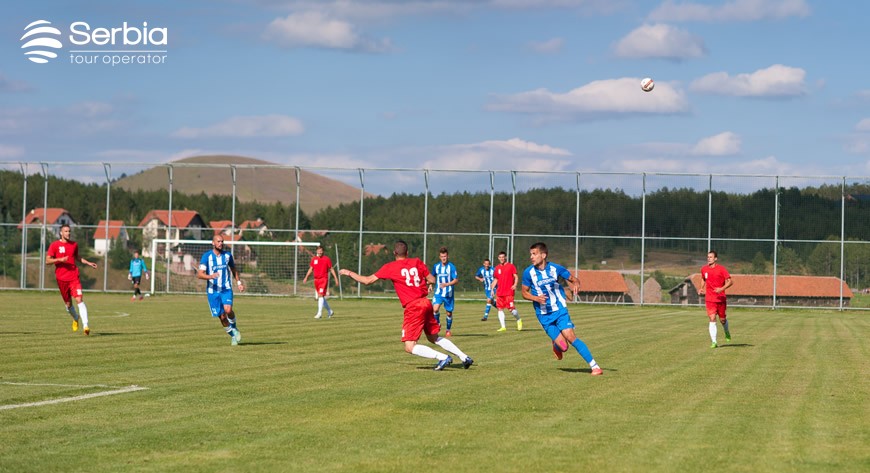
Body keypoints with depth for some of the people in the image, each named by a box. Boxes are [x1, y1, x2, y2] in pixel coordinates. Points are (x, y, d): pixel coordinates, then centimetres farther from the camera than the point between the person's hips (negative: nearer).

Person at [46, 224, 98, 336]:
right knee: (68, 303, 9)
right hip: (61, 279, -1)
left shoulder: (74, 244, 11)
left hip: (74, 277, 1)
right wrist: (60, 259, -18)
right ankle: (76, 318, 41)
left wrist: (88, 263, 19)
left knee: (79, 299, -16)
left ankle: (85, 325, -24)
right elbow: (47, 261, -4)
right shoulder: (54, 245, -1)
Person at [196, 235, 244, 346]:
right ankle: (232, 336, 22)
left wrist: (239, 282, 13)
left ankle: (234, 327, 4)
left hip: (226, 289, 1)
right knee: (222, 316, 1)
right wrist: (210, 276, -29)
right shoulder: (206, 256, -5)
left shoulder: (227, 255, 5)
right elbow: (199, 274, -11)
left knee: (228, 310, -24)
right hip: (212, 291, -1)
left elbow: (233, 269, 22)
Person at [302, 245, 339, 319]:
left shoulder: (326, 259, -2)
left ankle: (319, 313, -18)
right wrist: (306, 277, 3)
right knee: (321, 297, 10)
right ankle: (329, 311, 26)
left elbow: (331, 269, 3)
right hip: (316, 279, 5)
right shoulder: (314, 259, 10)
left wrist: (336, 278, 0)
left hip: (324, 279, -5)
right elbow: (311, 269, 14)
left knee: (320, 295, -17)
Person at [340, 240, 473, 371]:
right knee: (433, 337, 23)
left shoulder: (390, 267, 0)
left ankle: (443, 358, -18)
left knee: (410, 347, -5)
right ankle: (465, 357, 19)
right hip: (426, 302, 6)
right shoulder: (417, 262, 10)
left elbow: (367, 280, 1)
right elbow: (432, 280, 11)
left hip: (412, 307, -6)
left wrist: (349, 273, 15)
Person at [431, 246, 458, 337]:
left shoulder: (451, 267, -8)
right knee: (435, 309, -21)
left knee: (449, 313, 6)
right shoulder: (436, 266, 4)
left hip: (448, 294, -1)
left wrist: (447, 284, -23)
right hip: (438, 293, 1)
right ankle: (437, 323, 5)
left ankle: (448, 330, 26)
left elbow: (456, 280, -9)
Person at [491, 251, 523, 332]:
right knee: (500, 309, 0)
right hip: (499, 292, 5)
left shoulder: (511, 266, -1)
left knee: (511, 309, -12)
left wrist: (515, 285, -21)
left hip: (509, 292, -5)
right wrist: (492, 289, 13)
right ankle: (503, 327, 4)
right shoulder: (497, 267, 14)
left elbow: (516, 277, -3)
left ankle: (519, 319, 16)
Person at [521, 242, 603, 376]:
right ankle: (556, 346, 32)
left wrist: (576, 284, -18)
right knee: (563, 347, -8)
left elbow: (573, 279, 7)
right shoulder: (528, 273, -6)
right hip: (544, 315, 0)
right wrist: (536, 298, -16)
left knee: (570, 336, -19)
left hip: (560, 310, 0)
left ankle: (594, 366, -13)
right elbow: (524, 293, 5)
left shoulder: (555, 268, -5)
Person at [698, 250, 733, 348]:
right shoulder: (704, 269, 5)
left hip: (721, 298, -2)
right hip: (709, 299, 2)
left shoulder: (721, 269, -7)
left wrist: (722, 289, -24)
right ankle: (714, 342, -10)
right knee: (712, 319, -10)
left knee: (722, 319, 9)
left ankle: (727, 332, 43)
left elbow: (729, 281, -8)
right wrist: (701, 288, 8)